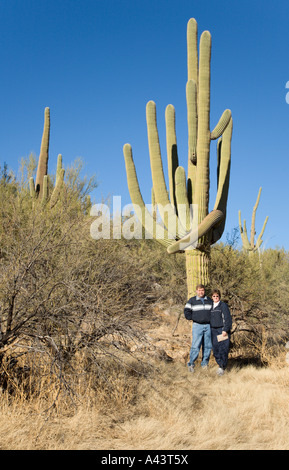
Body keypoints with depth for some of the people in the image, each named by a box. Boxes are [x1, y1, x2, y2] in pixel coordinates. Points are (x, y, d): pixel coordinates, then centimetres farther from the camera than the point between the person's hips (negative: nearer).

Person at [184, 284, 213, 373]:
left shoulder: (210, 300, 13)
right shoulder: (192, 300, 4)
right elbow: (186, 311, 2)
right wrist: (193, 318, -5)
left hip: (208, 326, 4)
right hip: (197, 325, -3)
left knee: (208, 346, 5)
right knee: (195, 346, -11)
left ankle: (205, 364, 16)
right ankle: (191, 364, -2)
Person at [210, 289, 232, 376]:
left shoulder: (223, 305, -3)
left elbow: (228, 318, -8)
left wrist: (225, 330, -15)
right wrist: (209, 330, 16)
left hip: (222, 330, -5)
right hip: (213, 330, 6)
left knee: (223, 350, -9)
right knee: (215, 349, 4)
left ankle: (222, 367, -3)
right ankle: (220, 365, 16)